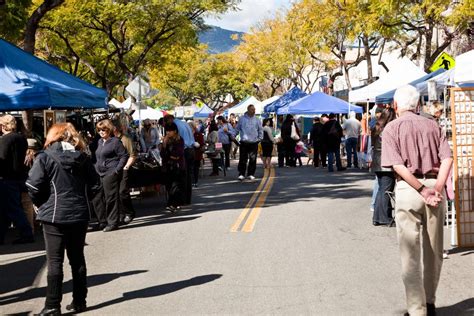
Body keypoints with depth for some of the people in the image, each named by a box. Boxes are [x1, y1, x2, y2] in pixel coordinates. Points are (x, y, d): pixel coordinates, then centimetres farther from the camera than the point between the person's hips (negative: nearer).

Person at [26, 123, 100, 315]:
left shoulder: (45, 158, -7)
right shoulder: (83, 158, 7)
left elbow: (33, 186, -11)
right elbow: (94, 185, 7)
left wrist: (42, 204, 5)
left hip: (54, 216, -4)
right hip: (80, 215, 4)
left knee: (55, 262, -1)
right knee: (77, 258, 13)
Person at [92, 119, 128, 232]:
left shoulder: (115, 141, -8)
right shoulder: (100, 142, 17)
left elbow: (124, 156, -10)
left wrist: (117, 170, -15)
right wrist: (97, 168, 16)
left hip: (111, 174, -9)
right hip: (100, 174, 9)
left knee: (111, 199, -5)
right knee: (97, 199, 9)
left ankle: (113, 223, 4)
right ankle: (103, 222, 19)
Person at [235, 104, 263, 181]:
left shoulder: (257, 120, 8)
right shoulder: (242, 119, 4)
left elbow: (260, 130, 14)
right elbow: (237, 129, 10)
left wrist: (260, 138, 3)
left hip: (254, 142, 2)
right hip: (244, 142, -2)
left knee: (253, 159, 4)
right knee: (243, 159, -3)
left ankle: (251, 174, 13)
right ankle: (241, 174, 2)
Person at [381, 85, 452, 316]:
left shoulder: (392, 128, 0)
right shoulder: (432, 125, 11)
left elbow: (397, 165, -13)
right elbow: (447, 158, -3)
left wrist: (422, 190, -14)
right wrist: (437, 188, -12)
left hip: (408, 188, -4)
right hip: (434, 185, 4)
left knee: (411, 253, 1)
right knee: (434, 250, 16)